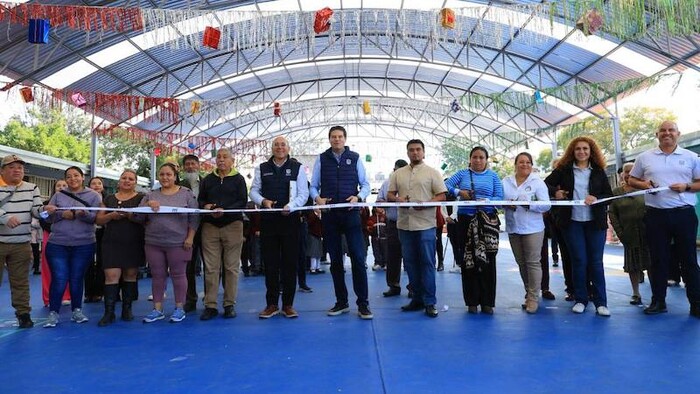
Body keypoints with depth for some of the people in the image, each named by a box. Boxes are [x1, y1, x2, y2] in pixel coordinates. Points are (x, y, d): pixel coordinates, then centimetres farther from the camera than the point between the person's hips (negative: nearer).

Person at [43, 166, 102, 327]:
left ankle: (77, 310, 20)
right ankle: (53, 313, 9)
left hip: (84, 245, -1)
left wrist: (82, 214, -24)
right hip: (57, 244, 1)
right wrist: (63, 214, -12)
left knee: (77, 279, 8)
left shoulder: (94, 195, 4)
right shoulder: (58, 195, 11)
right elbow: (47, 215, 5)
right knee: (59, 279, -3)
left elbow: (96, 217, -6)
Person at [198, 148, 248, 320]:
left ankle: (230, 304, 8)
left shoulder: (238, 179, 7)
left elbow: (243, 201, -3)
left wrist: (225, 210, -17)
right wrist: (205, 206, -5)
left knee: (231, 267, 1)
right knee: (211, 267, 0)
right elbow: (200, 199, 18)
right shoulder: (207, 179, 17)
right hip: (210, 226, 3)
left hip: (232, 224, -2)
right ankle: (210, 305, 5)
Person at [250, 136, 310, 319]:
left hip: (290, 219, -2)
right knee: (270, 263, 5)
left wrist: (290, 206, -17)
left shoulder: (297, 168, 5)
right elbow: (254, 191, 11)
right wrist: (263, 201, -10)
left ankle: (288, 304, 12)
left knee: (290, 263, 2)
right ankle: (272, 304, 15)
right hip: (268, 220, 2)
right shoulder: (262, 168, 12)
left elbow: (303, 193, 0)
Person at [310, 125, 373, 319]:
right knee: (335, 260, 8)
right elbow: (313, 186, 9)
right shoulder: (321, 159, 8)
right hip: (329, 215, 2)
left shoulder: (355, 158, 6)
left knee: (359, 258, -7)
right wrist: (317, 198, -12)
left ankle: (363, 303, 2)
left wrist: (358, 197, -13)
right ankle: (341, 302, 20)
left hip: (351, 214, -1)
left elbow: (366, 184, 7)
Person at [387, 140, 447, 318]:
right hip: (405, 224, 4)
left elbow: (441, 196, -2)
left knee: (427, 263, -1)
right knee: (410, 262, 9)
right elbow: (390, 194, 14)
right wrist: (396, 199, -9)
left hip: (425, 224, -4)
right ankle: (417, 298, 19)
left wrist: (425, 204, -17)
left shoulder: (432, 173, 3)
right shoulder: (398, 174, 14)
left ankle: (429, 302, 5)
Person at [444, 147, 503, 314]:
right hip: (466, 220, 0)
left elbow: (500, 197, 1)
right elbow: (446, 186, 0)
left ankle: (487, 302, 9)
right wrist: (459, 192, -16)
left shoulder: (493, 176, 11)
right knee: (468, 261, 2)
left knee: (488, 261, 0)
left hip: (488, 222, 0)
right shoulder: (462, 174, 11)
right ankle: (472, 301, 11)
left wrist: (486, 201, -16)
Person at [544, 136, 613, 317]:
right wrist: (555, 192, -11)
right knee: (579, 261, 3)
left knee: (596, 261, 2)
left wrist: (596, 198, -14)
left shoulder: (598, 171, 6)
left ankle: (600, 302, 7)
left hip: (595, 222, 1)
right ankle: (580, 300, 13)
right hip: (572, 222, 0)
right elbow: (546, 184, 8)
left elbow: (609, 194, 5)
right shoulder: (564, 169, 4)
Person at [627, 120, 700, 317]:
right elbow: (632, 180, 14)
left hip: (684, 214, -1)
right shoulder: (645, 157, 9)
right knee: (658, 260, 7)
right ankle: (658, 301, 15)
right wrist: (643, 184, -6)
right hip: (656, 215, 1)